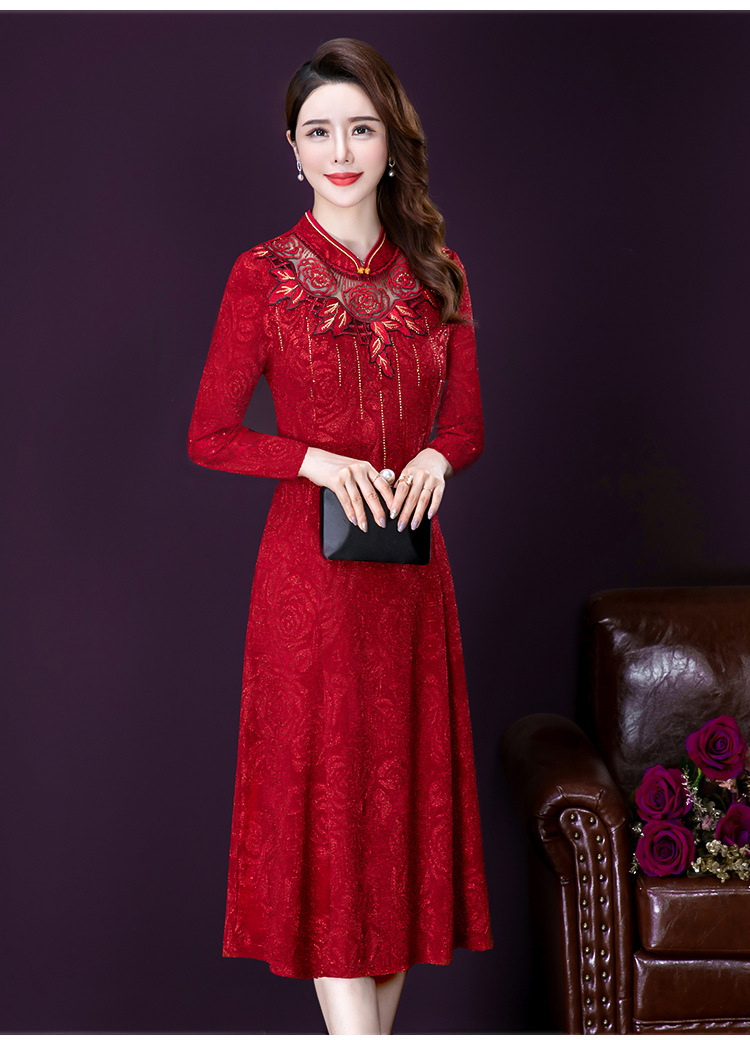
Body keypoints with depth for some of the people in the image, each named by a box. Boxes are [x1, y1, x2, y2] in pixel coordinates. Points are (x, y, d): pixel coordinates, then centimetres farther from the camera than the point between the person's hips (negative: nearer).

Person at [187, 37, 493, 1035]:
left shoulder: (437, 273, 8)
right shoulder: (264, 276, -2)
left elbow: (468, 422, 13)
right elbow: (209, 436, -1)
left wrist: (435, 456, -9)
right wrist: (317, 460, -16)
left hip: (412, 567, 4)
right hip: (310, 567, -4)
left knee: (407, 785, 9)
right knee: (322, 796, -2)